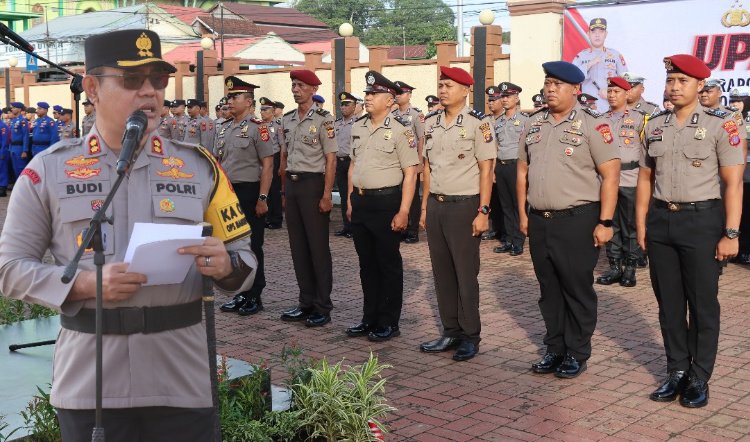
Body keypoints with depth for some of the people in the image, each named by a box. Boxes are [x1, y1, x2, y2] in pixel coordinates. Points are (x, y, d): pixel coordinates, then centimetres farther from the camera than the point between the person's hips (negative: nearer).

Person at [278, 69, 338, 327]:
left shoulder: (323, 119, -8)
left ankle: (323, 308, 7)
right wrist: (284, 190, 13)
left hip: (312, 183, -7)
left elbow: (331, 159, -11)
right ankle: (306, 303, 20)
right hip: (292, 183, 7)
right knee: (298, 245, 10)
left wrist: (326, 196, -15)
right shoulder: (287, 120, 12)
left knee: (318, 246, -1)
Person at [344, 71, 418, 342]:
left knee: (389, 265, 4)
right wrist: (350, 202, 15)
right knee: (367, 263, 14)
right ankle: (370, 318, 25)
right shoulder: (357, 127, 11)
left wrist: (403, 212, -16)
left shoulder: (400, 130, -9)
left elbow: (410, 173, -12)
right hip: (361, 201, 6)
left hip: (386, 202, -6)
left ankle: (389, 323, 14)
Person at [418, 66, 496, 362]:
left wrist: (483, 212, -13)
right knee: (442, 272, 10)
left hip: (464, 205, -6)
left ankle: (470, 337, 11)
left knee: (466, 274, 0)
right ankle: (451, 332, 21)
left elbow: (486, 170, -9)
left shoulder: (478, 123, -7)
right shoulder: (431, 123, 10)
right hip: (435, 205, 6)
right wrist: (424, 207, 13)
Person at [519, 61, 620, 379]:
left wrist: (605, 222, -13)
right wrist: (523, 213, 11)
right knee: (549, 289, 13)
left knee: (577, 290, 4)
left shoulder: (592, 124, -7)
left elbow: (610, 174, -9)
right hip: (539, 221, 6)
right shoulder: (534, 124, 11)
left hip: (577, 220, -5)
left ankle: (577, 354, 16)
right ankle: (555, 349, 25)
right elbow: (523, 170, 17)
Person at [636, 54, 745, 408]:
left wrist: (731, 233, -12)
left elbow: (733, 182, -8)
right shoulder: (655, 125, 7)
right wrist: (641, 224, 8)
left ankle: (699, 379, 16)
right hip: (660, 219, 4)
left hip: (701, 220, -4)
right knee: (668, 301, 11)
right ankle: (676, 371, 24)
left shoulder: (720, 125, -6)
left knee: (702, 303, 4)